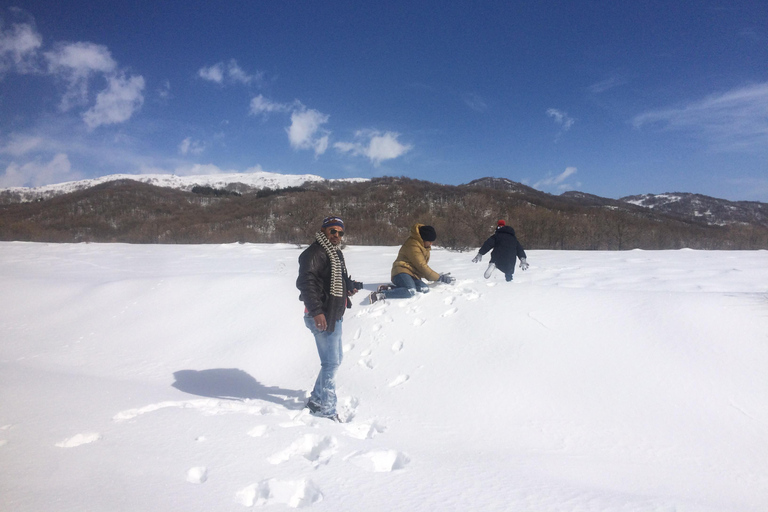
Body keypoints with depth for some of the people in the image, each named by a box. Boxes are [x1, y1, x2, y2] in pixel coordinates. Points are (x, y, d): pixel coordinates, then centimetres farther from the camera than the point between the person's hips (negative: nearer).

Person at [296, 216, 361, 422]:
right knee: (331, 362, -7)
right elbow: (306, 282, -23)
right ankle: (326, 410, 4)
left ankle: (316, 401, 32)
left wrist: (350, 286, 6)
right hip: (321, 316, -10)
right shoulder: (313, 253, -14)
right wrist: (316, 311, -30)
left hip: (334, 315, 11)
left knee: (334, 360, 19)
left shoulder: (336, 253, 18)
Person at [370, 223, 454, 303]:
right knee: (411, 292, -38)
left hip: (413, 275, 9)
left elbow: (423, 265, 17)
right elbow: (422, 266, -15)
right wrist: (439, 278, -9)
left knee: (425, 289, -23)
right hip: (402, 272, -9)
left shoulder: (423, 245, 17)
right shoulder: (413, 245, -15)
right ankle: (379, 295, -33)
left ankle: (389, 288, -22)